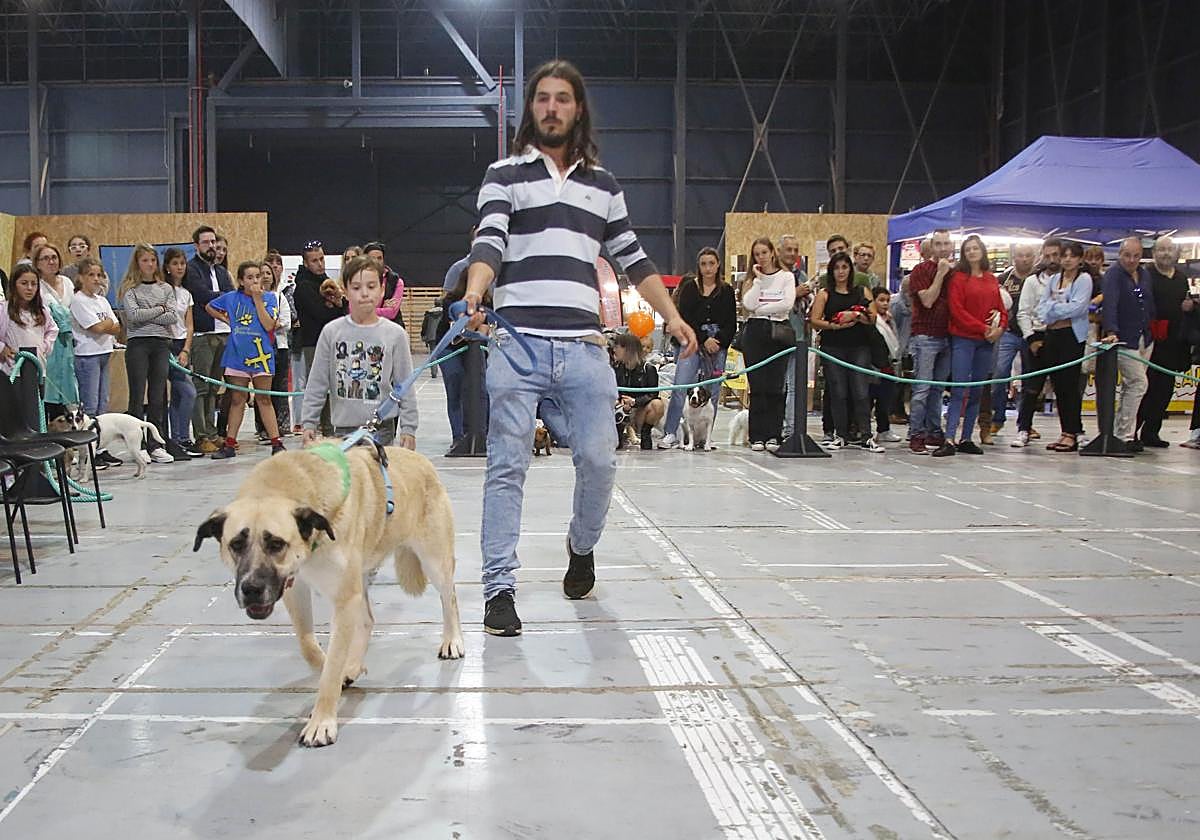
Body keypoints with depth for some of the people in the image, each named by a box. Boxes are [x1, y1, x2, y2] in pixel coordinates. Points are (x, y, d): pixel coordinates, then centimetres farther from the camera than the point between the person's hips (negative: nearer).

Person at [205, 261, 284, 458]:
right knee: (237, 400, 9)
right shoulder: (231, 298, 3)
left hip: (261, 355, -2)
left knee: (264, 399, 2)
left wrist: (257, 299, -15)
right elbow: (209, 307, 19)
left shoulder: (269, 298, -2)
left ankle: (276, 443, 5)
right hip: (237, 355, 2)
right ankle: (229, 444, 14)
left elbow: (269, 325, -15)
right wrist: (227, 320, 6)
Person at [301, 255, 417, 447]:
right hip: (343, 426, 1)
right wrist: (309, 423, 3)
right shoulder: (331, 332, 2)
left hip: (381, 427, -1)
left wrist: (408, 428, -1)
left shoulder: (395, 334, -1)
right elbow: (317, 383, 6)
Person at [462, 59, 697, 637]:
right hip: (517, 341, -3)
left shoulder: (603, 185, 21)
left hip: (584, 346, 3)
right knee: (507, 464, -5)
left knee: (598, 461, 0)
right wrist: (474, 292, -27)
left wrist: (671, 315, 15)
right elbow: (489, 242, -7)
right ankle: (499, 588, -2)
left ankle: (582, 547, 29)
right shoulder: (505, 175, 9)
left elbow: (633, 259, 24)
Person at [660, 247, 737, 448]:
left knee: (713, 392, 1)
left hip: (718, 346, 2)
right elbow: (685, 318, -2)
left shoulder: (726, 291, 10)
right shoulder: (689, 288, 7)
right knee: (680, 388, -11)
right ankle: (670, 434, -9)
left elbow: (731, 323, 6)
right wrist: (704, 340, -10)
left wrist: (718, 341, -9)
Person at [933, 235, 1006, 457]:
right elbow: (957, 310, -10)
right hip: (963, 340, -5)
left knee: (977, 391, 7)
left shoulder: (992, 280, 14)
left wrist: (1000, 327, -6)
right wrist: (983, 328, -14)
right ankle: (949, 440, -14)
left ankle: (966, 439, 12)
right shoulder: (959, 278, -2)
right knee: (959, 390, -12)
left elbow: (1001, 307, 15)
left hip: (987, 342, 5)